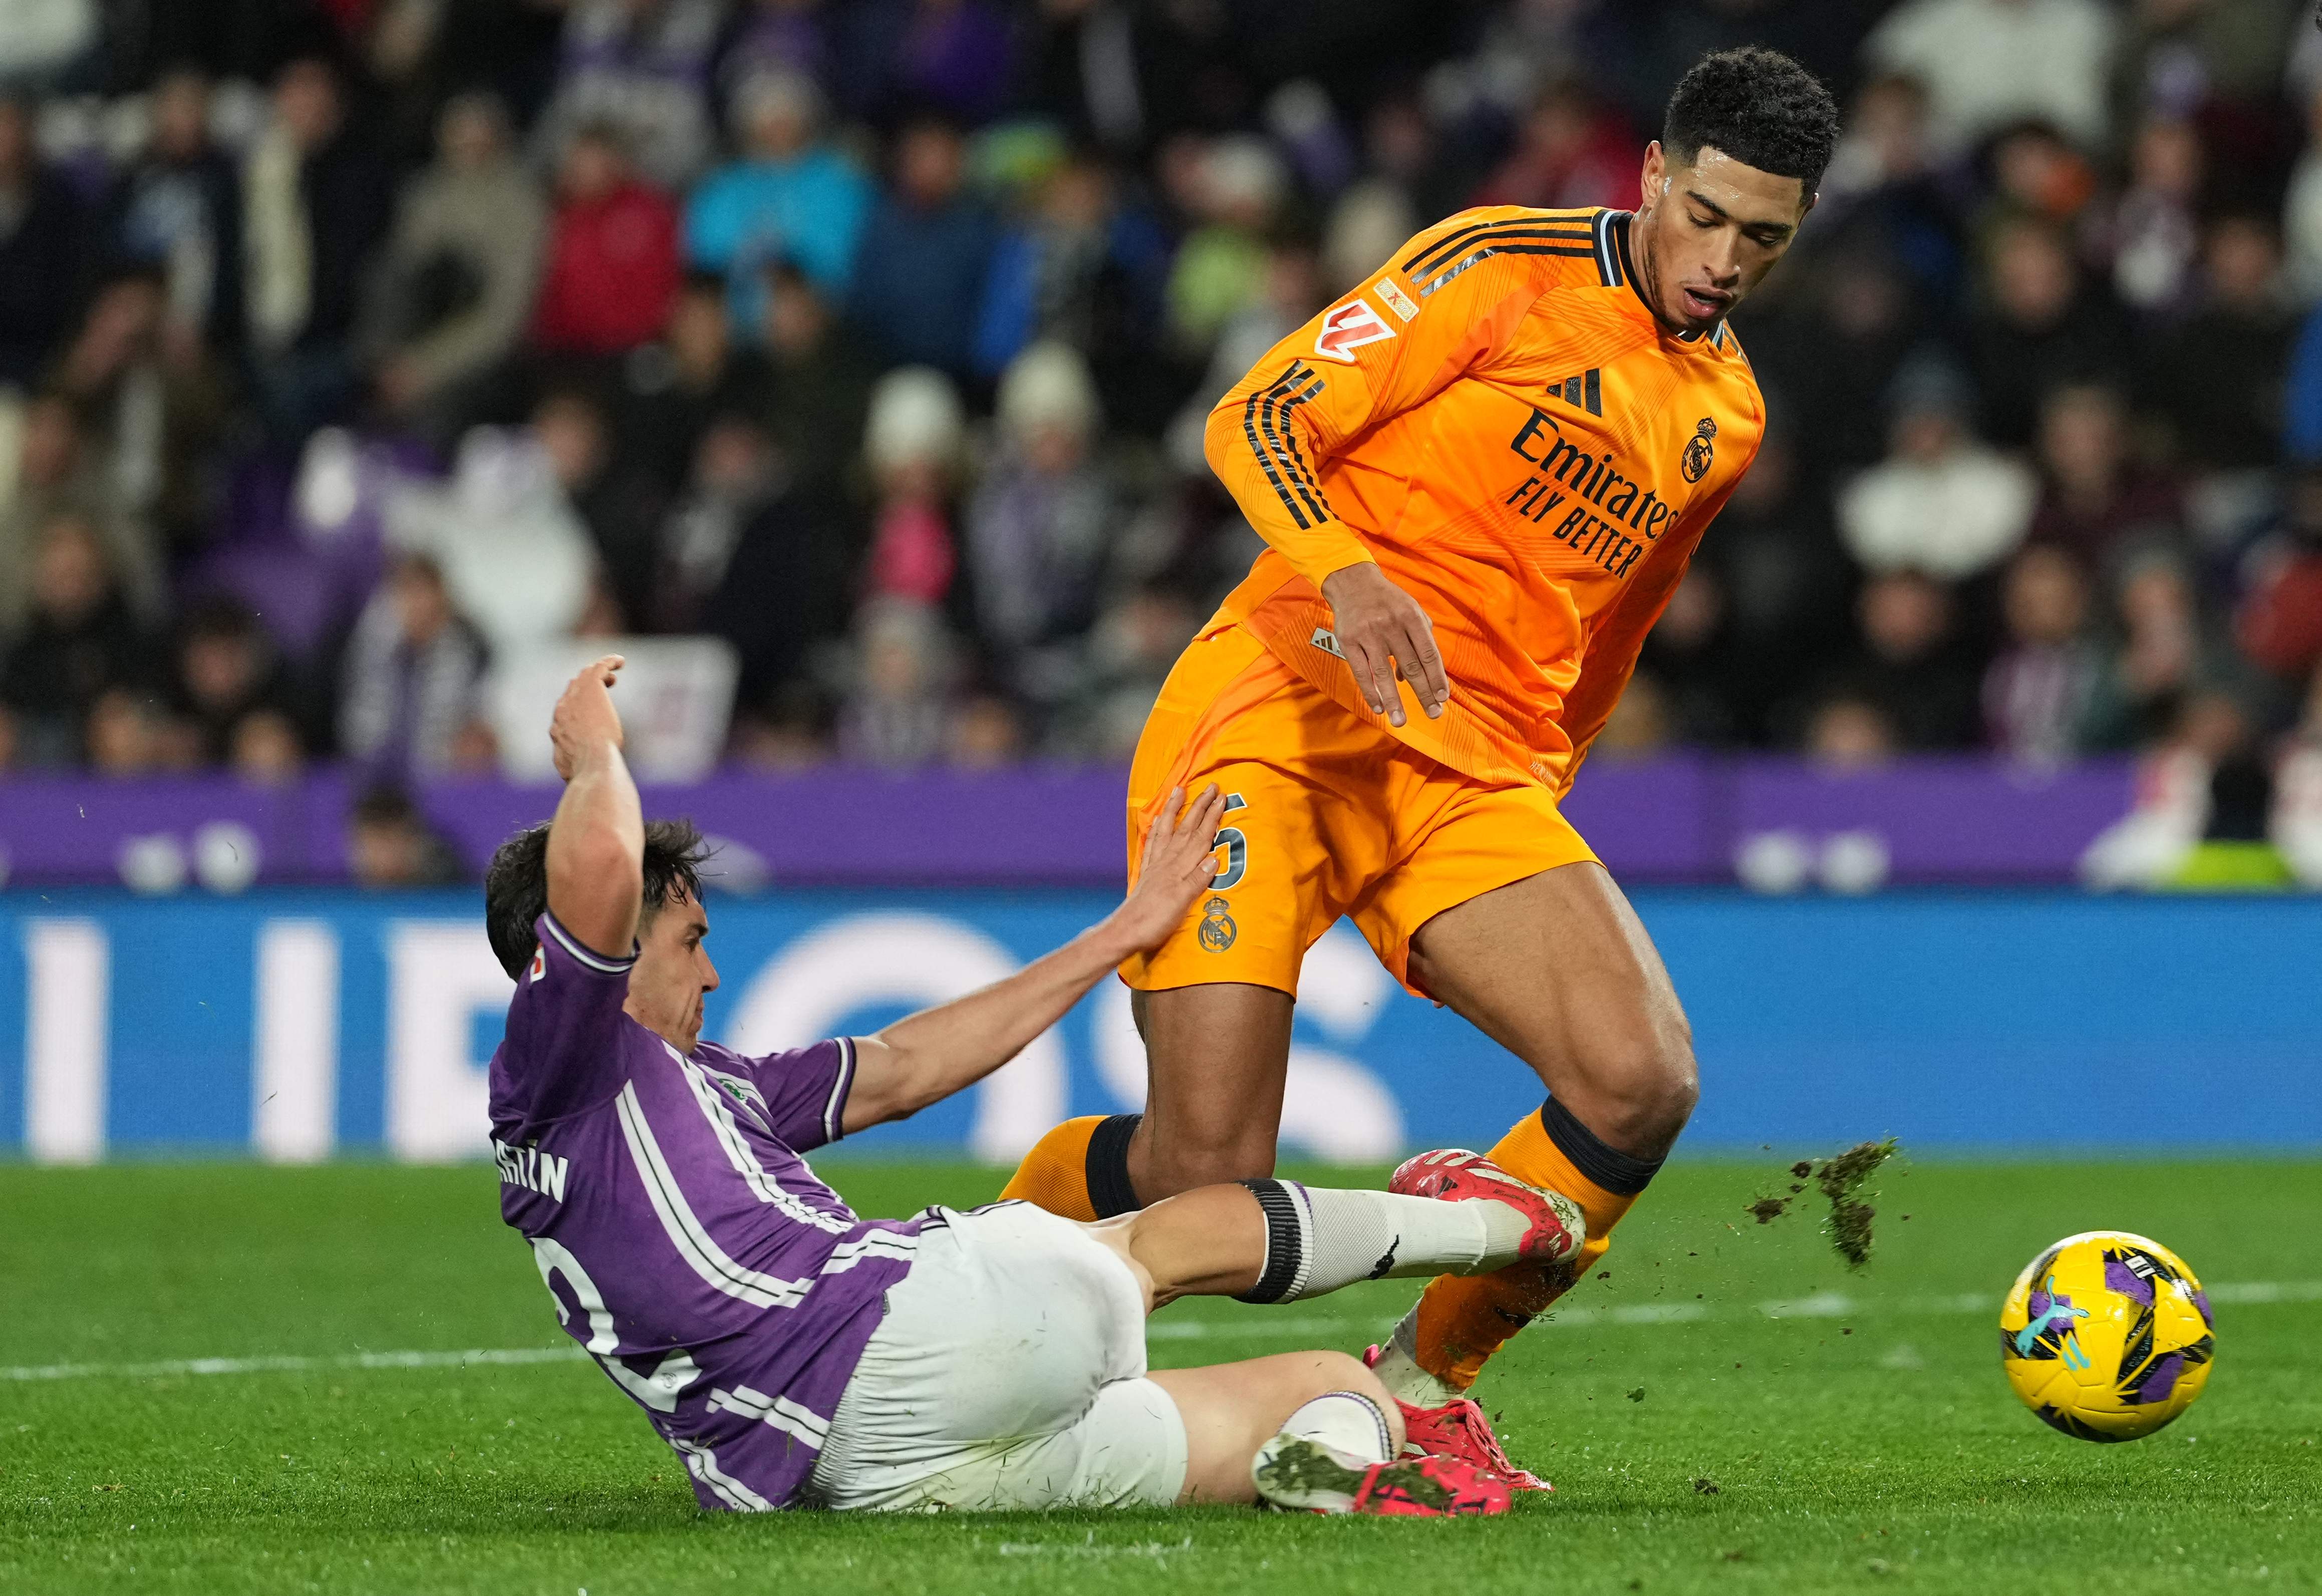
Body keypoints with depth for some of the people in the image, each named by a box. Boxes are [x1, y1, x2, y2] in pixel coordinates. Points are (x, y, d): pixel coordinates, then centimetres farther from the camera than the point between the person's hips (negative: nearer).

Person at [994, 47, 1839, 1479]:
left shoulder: (1729, 415, 18)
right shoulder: (1505, 266, -1)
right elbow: (1258, 419, -7)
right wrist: (1346, 572, -24)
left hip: (1478, 776, 6)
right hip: (1285, 712, -6)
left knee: (1641, 1081, -20)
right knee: (1205, 1173, -18)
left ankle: (1424, 1382, 3)